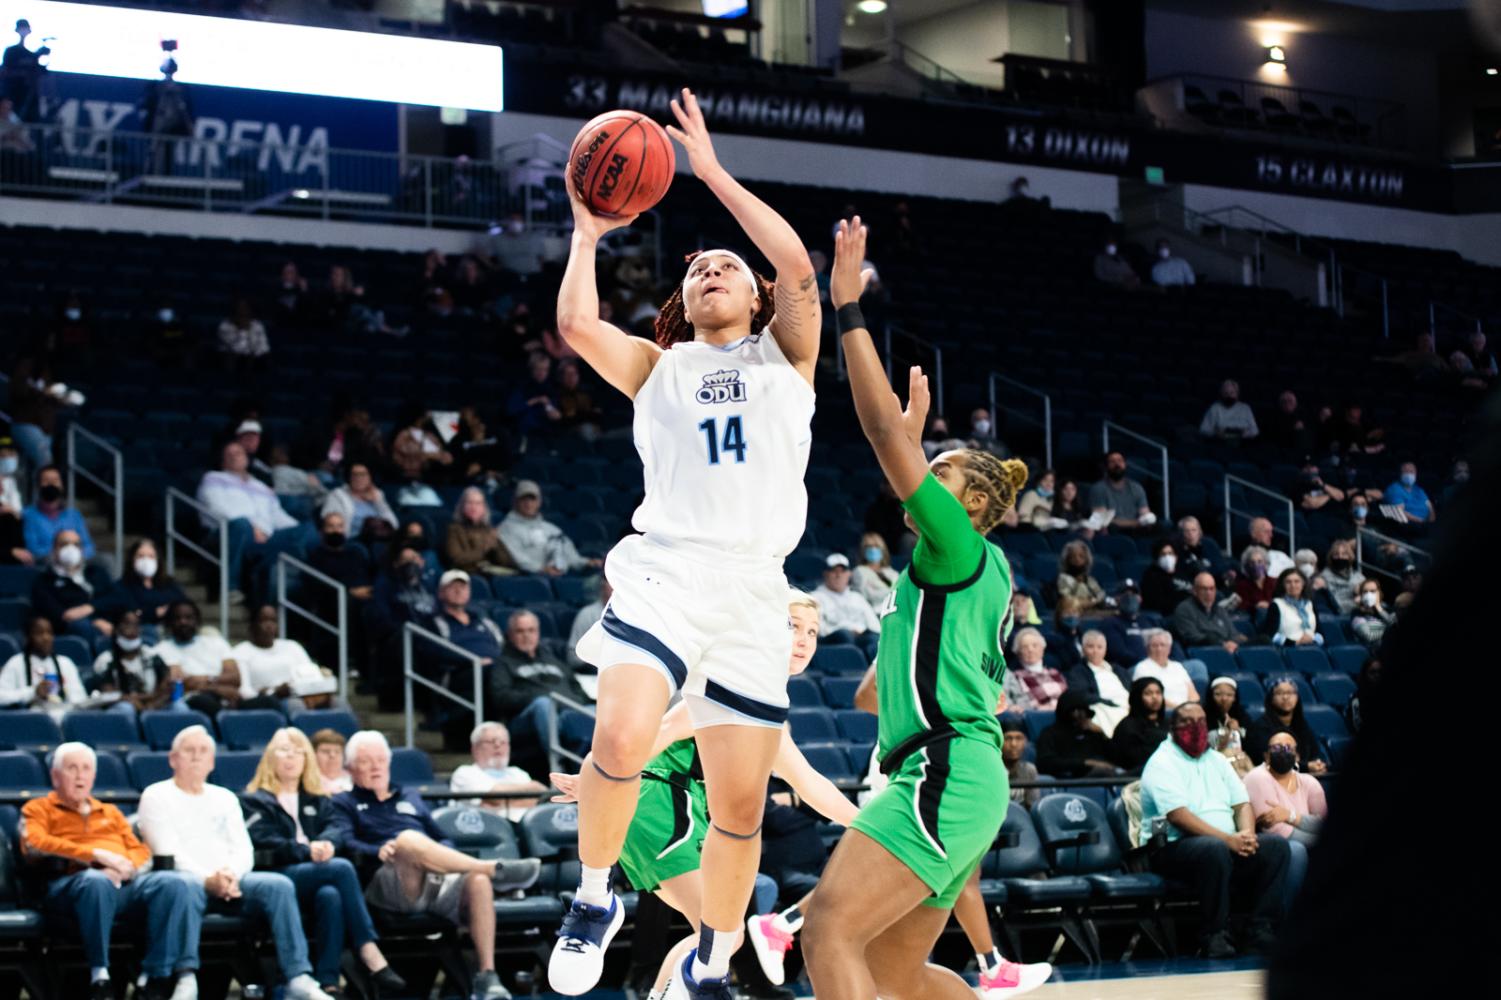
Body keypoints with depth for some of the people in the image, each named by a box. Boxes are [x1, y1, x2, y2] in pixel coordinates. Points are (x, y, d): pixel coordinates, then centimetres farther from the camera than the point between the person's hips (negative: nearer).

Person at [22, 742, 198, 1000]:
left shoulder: (110, 813, 34)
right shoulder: (38, 810, 21)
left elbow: (142, 853, 22)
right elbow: (34, 846, -1)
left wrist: (123, 868, -5)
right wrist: (96, 855, -11)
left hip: (125, 883, 4)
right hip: (71, 880, -4)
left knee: (172, 883, -28)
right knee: (96, 881, -41)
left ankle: (157, 977, -32)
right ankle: (99, 977, -34)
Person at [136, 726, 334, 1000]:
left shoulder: (225, 798, 27)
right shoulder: (156, 797, 11)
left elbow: (243, 849, 14)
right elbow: (168, 854, -4)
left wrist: (231, 874, -11)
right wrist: (208, 880, -19)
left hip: (231, 882, 4)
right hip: (185, 878, -4)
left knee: (279, 885, -24)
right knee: (187, 886, -41)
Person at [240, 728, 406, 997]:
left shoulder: (318, 801, 30)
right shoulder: (254, 801, 17)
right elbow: (264, 844, -2)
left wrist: (325, 847, -14)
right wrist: (306, 851, -18)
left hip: (316, 876, 3)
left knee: (330, 895, -38)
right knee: (342, 868, -33)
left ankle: (328, 983, -46)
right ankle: (374, 962, -41)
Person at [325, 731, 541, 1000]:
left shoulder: (410, 797, 34)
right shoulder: (345, 803, 21)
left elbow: (442, 840, 28)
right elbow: (341, 843, 0)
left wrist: (446, 858, 2)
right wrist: (378, 852, -21)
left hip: (436, 880, 4)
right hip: (389, 882, -4)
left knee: (478, 882, -31)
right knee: (408, 839, -38)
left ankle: (487, 977, -33)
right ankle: (495, 869, -30)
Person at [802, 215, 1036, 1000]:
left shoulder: (961, 545, -2)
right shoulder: (964, 566, 22)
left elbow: (884, 431, -11)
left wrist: (848, 308, -11)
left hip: (947, 774, -10)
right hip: (955, 783, 10)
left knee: (828, 936, -21)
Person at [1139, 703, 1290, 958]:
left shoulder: (1216, 761, 20)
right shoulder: (1162, 763, -4)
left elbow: (1242, 803, 15)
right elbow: (1178, 816, -17)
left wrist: (1246, 834, -9)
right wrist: (1228, 839, -23)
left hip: (1228, 844, 7)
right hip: (1174, 848, -7)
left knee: (1275, 845, -14)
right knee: (1215, 849, -38)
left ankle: (1261, 931, -18)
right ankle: (1214, 937, -30)